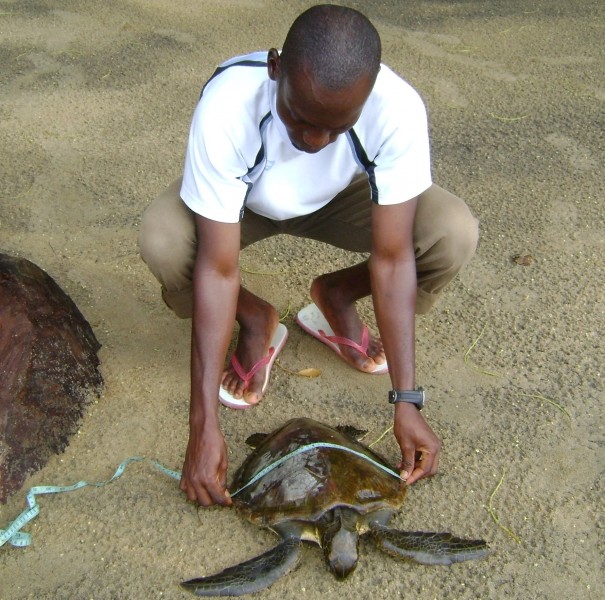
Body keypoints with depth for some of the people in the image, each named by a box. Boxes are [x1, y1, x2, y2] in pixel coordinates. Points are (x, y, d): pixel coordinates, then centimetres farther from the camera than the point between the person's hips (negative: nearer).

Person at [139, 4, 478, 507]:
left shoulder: (399, 109, -34)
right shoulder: (227, 107, -38)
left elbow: (393, 257, -29)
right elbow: (218, 269, -35)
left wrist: (406, 402, -29)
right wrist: (204, 424, -35)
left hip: (339, 199, 1)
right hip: (242, 200, -1)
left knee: (455, 234, -25)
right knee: (162, 242, -33)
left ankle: (335, 299, 5)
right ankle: (256, 322, 0)